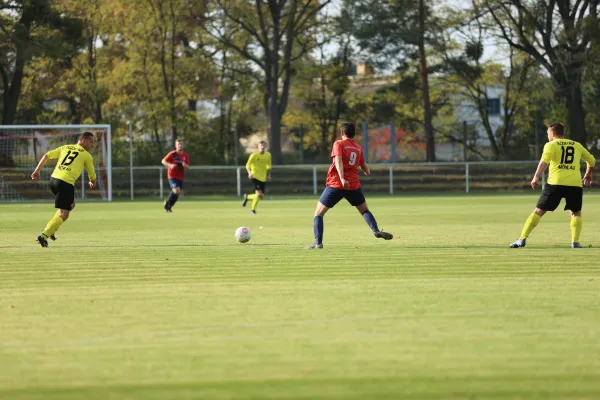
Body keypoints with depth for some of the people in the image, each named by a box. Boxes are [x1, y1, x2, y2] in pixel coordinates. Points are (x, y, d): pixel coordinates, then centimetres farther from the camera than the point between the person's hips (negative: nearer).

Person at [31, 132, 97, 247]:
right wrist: (93, 183, 38)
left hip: (54, 179, 7)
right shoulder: (87, 156, 7)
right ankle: (44, 236, -17)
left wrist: (37, 171, 17)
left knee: (71, 204, 26)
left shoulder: (65, 148, 20)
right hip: (66, 183, -7)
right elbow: (92, 175, 16)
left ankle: (50, 230, 20)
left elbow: (46, 156, 13)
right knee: (64, 214, -3)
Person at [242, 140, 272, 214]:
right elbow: (248, 165, -8)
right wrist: (250, 173, -26)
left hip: (263, 178, 5)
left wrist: (269, 175, 11)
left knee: (261, 196, 3)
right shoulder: (254, 155, -9)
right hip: (255, 177, -5)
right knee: (259, 193, -20)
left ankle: (247, 197, 30)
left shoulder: (268, 155, 5)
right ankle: (253, 208, 1)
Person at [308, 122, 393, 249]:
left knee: (318, 213, 6)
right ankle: (376, 230, -4)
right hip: (354, 185, 4)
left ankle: (318, 242, -6)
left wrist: (342, 178, -30)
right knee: (364, 210, 20)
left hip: (335, 185, -4)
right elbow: (364, 167, 22)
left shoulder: (339, 144, -2)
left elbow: (338, 161, -18)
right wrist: (367, 172, 45)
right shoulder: (358, 148, 12)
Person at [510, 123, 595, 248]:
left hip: (555, 183, -2)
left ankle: (522, 239, -3)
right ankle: (575, 242, 0)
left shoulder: (551, 145, 9)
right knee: (576, 213, 19)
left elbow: (544, 161, -11)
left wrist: (536, 177, -13)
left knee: (538, 211, 4)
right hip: (575, 184, 2)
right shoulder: (577, 145, 21)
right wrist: (588, 174, 46)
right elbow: (591, 160, 29)